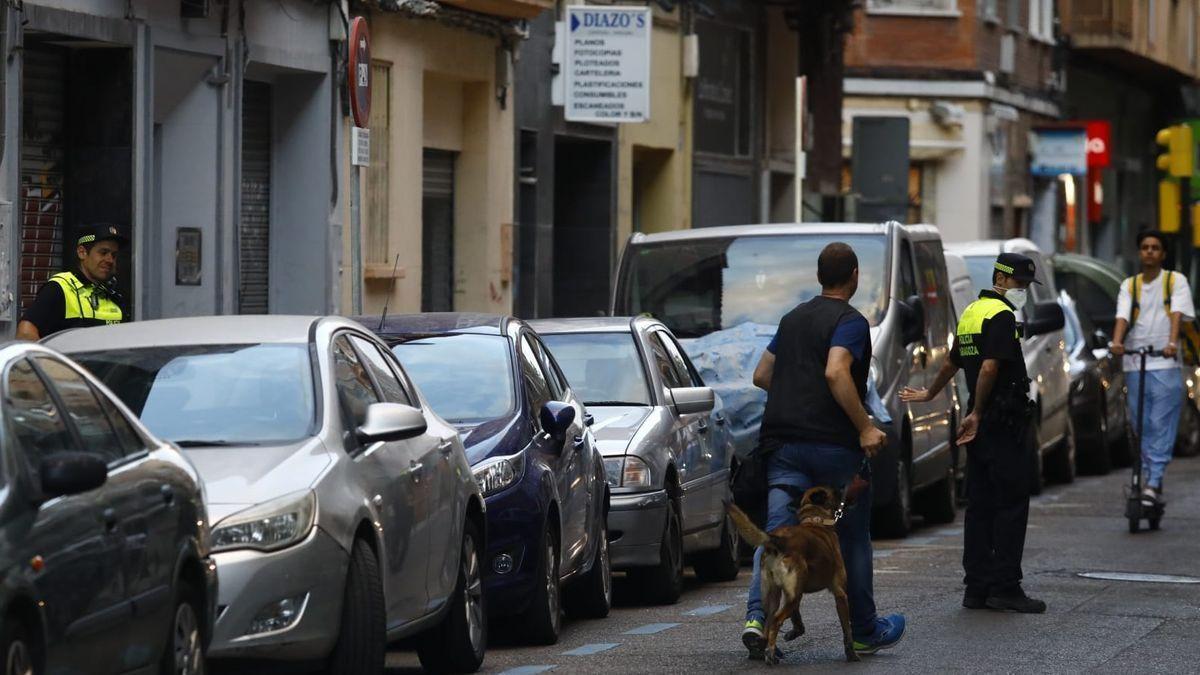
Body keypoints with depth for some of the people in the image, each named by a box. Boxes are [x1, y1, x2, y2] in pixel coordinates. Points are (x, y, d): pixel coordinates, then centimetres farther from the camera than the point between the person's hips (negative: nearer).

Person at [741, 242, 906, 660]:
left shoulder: (793, 319, 17)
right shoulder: (850, 322, -6)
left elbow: (762, 375, 22)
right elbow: (836, 373, -22)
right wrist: (865, 427, -21)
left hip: (784, 443, 6)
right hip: (834, 443, -5)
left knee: (776, 531, -4)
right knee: (853, 538, 8)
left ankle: (757, 615, -23)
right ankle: (864, 632, 17)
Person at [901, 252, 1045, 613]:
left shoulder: (971, 312, 17)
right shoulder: (1001, 315, -11)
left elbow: (952, 363, 29)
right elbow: (990, 367, -22)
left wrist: (929, 394, 45)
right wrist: (976, 415, -15)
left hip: (981, 424, 9)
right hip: (1004, 421, -9)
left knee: (980, 505, 9)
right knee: (1012, 505, -6)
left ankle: (977, 587, 11)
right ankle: (1005, 587, -8)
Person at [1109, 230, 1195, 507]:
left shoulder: (1176, 281, 6)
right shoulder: (1129, 285, 14)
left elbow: (1177, 314, -10)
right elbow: (1122, 316, -2)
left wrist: (1172, 343, -28)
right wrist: (1117, 342, -22)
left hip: (1165, 364, -3)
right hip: (1135, 364, 3)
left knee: (1162, 425, -10)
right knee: (1142, 426, 5)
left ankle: (1154, 482, -14)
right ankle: (1149, 479, 12)